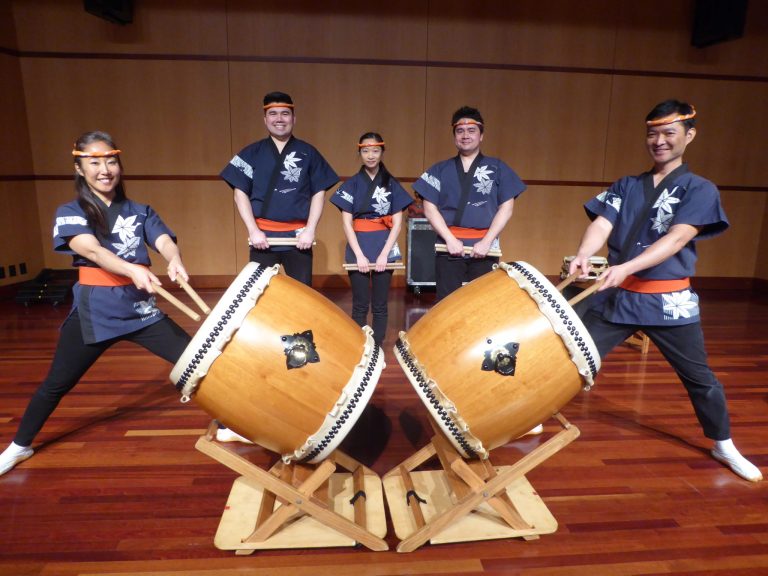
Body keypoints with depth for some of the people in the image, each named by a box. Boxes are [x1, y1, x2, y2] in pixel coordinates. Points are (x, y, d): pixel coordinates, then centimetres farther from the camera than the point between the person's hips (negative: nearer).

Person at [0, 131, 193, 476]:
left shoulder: (139, 212, 6)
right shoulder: (70, 212, -1)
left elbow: (165, 241, -11)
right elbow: (92, 251, -21)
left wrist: (175, 263, -37)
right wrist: (133, 269, -41)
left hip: (140, 309, 2)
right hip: (93, 313, -1)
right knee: (56, 384, 11)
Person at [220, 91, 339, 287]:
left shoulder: (308, 153, 6)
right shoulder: (251, 153, 5)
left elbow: (319, 193, 3)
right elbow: (240, 192, 2)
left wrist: (310, 230, -7)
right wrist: (253, 230, -8)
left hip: (298, 235, 0)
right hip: (263, 235, 0)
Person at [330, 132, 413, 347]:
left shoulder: (392, 184, 6)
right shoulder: (352, 184, 4)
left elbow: (397, 223, 1)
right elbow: (347, 222, -2)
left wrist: (384, 254, -10)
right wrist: (359, 255, -11)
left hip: (384, 246, 1)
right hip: (358, 246, 0)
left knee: (380, 305, 5)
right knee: (360, 305, 2)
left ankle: (377, 348, 16)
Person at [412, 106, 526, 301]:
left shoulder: (497, 168, 8)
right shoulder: (440, 170, 9)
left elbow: (506, 208, 2)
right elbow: (430, 208, 2)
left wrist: (487, 241, -9)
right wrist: (450, 239, -9)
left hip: (485, 248, 0)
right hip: (448, 246, 1)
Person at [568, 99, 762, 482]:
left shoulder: (699, 189, -2)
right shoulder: (625, 186, 8)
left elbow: (677, 238, -17)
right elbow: (601, 224, -7)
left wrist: (627, 267, -33)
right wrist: (583, 255, -29)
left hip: (669, 300, -2)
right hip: (616, 296, 2)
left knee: (699, 377, 12)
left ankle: (724, 446, 35)